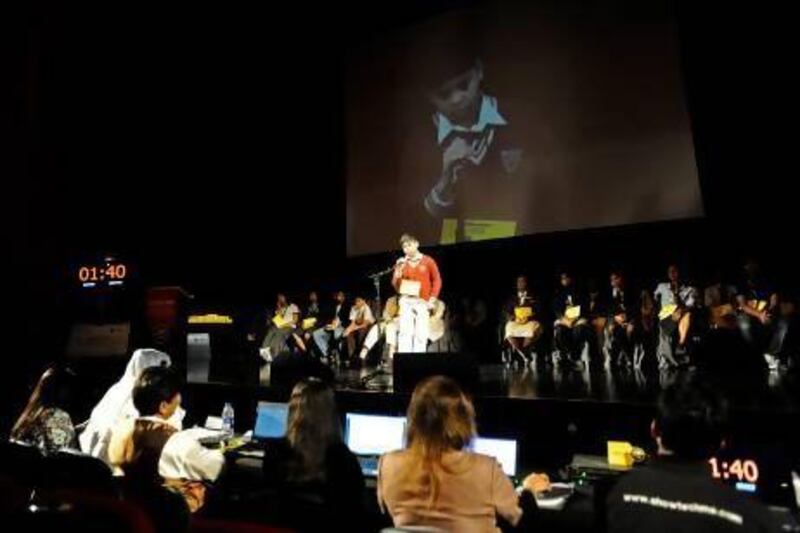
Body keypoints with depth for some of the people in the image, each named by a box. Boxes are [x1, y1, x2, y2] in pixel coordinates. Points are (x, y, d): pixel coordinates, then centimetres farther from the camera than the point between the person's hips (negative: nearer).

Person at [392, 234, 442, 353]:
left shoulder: (428, 261, 2)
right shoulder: (401, 263, 7)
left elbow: (437, 280, 5)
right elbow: (396, 285, 6)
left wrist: (432, 299, -2)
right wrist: (398, 271, -10)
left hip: (423, 302, -1)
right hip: (406, 301, 1)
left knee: (421, 334, -1)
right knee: (405, 332, -8)